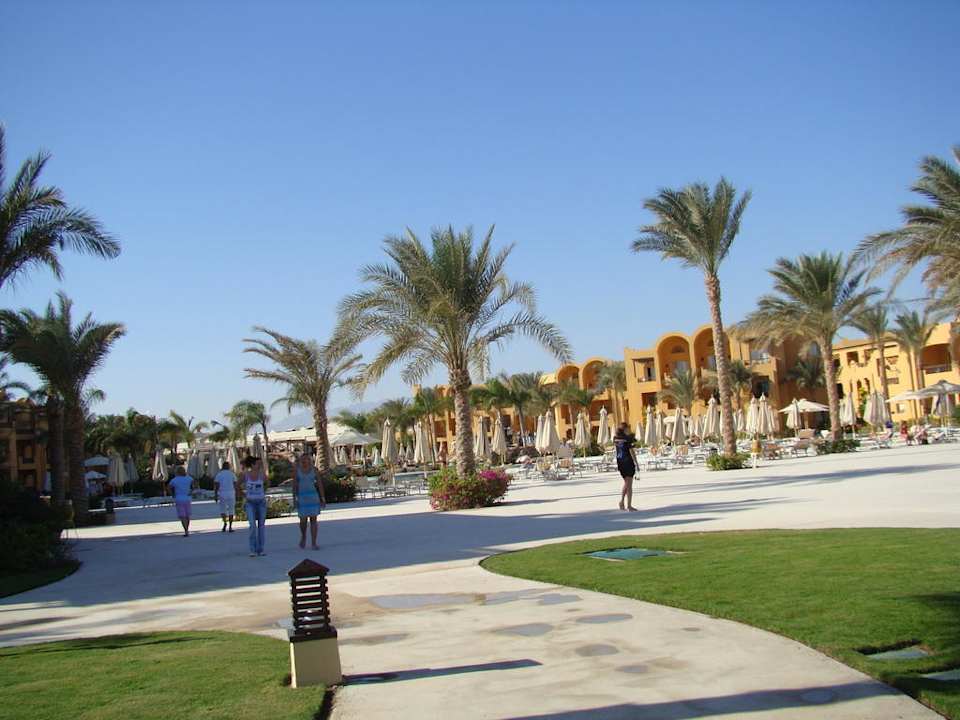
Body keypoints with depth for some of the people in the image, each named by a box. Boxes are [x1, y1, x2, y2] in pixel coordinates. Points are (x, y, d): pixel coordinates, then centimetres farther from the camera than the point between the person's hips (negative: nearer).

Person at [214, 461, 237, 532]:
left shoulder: (218, 474, 1)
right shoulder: (232, 474, 2)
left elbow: (216, 486, -5)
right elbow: (235, 485, -2)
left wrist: (215, 495, -2)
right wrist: (236, 496, 4)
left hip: (222, 494, 0)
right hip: (231, 494, 0)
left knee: (222, 510, 10)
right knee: (231, 511, 8)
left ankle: (225, 522, -16)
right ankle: (230, 527, 5)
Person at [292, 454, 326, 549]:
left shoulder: (313, 469, 1)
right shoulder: (296, 469, -2)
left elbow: (319, 484, 2)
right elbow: (294, 484, -3)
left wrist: (323, 498, -1)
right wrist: (294, 499, -10)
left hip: (313, 497, 1)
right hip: (302, 497, -1)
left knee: (313, 519, -3)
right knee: (303, 520, 2)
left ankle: (313, 543, 0)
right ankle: (303, 536, 33)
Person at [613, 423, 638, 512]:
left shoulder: (615, 438, 4)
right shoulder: (628, 438, -13)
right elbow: (631, 452, -14)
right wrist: (636, 463, -10)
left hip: (620, 463, 6)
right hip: (628, 462, -6)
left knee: (626, 483, 22)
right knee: (629, 484, 1)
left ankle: (622, 500, 10)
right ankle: (629, 505, 3)